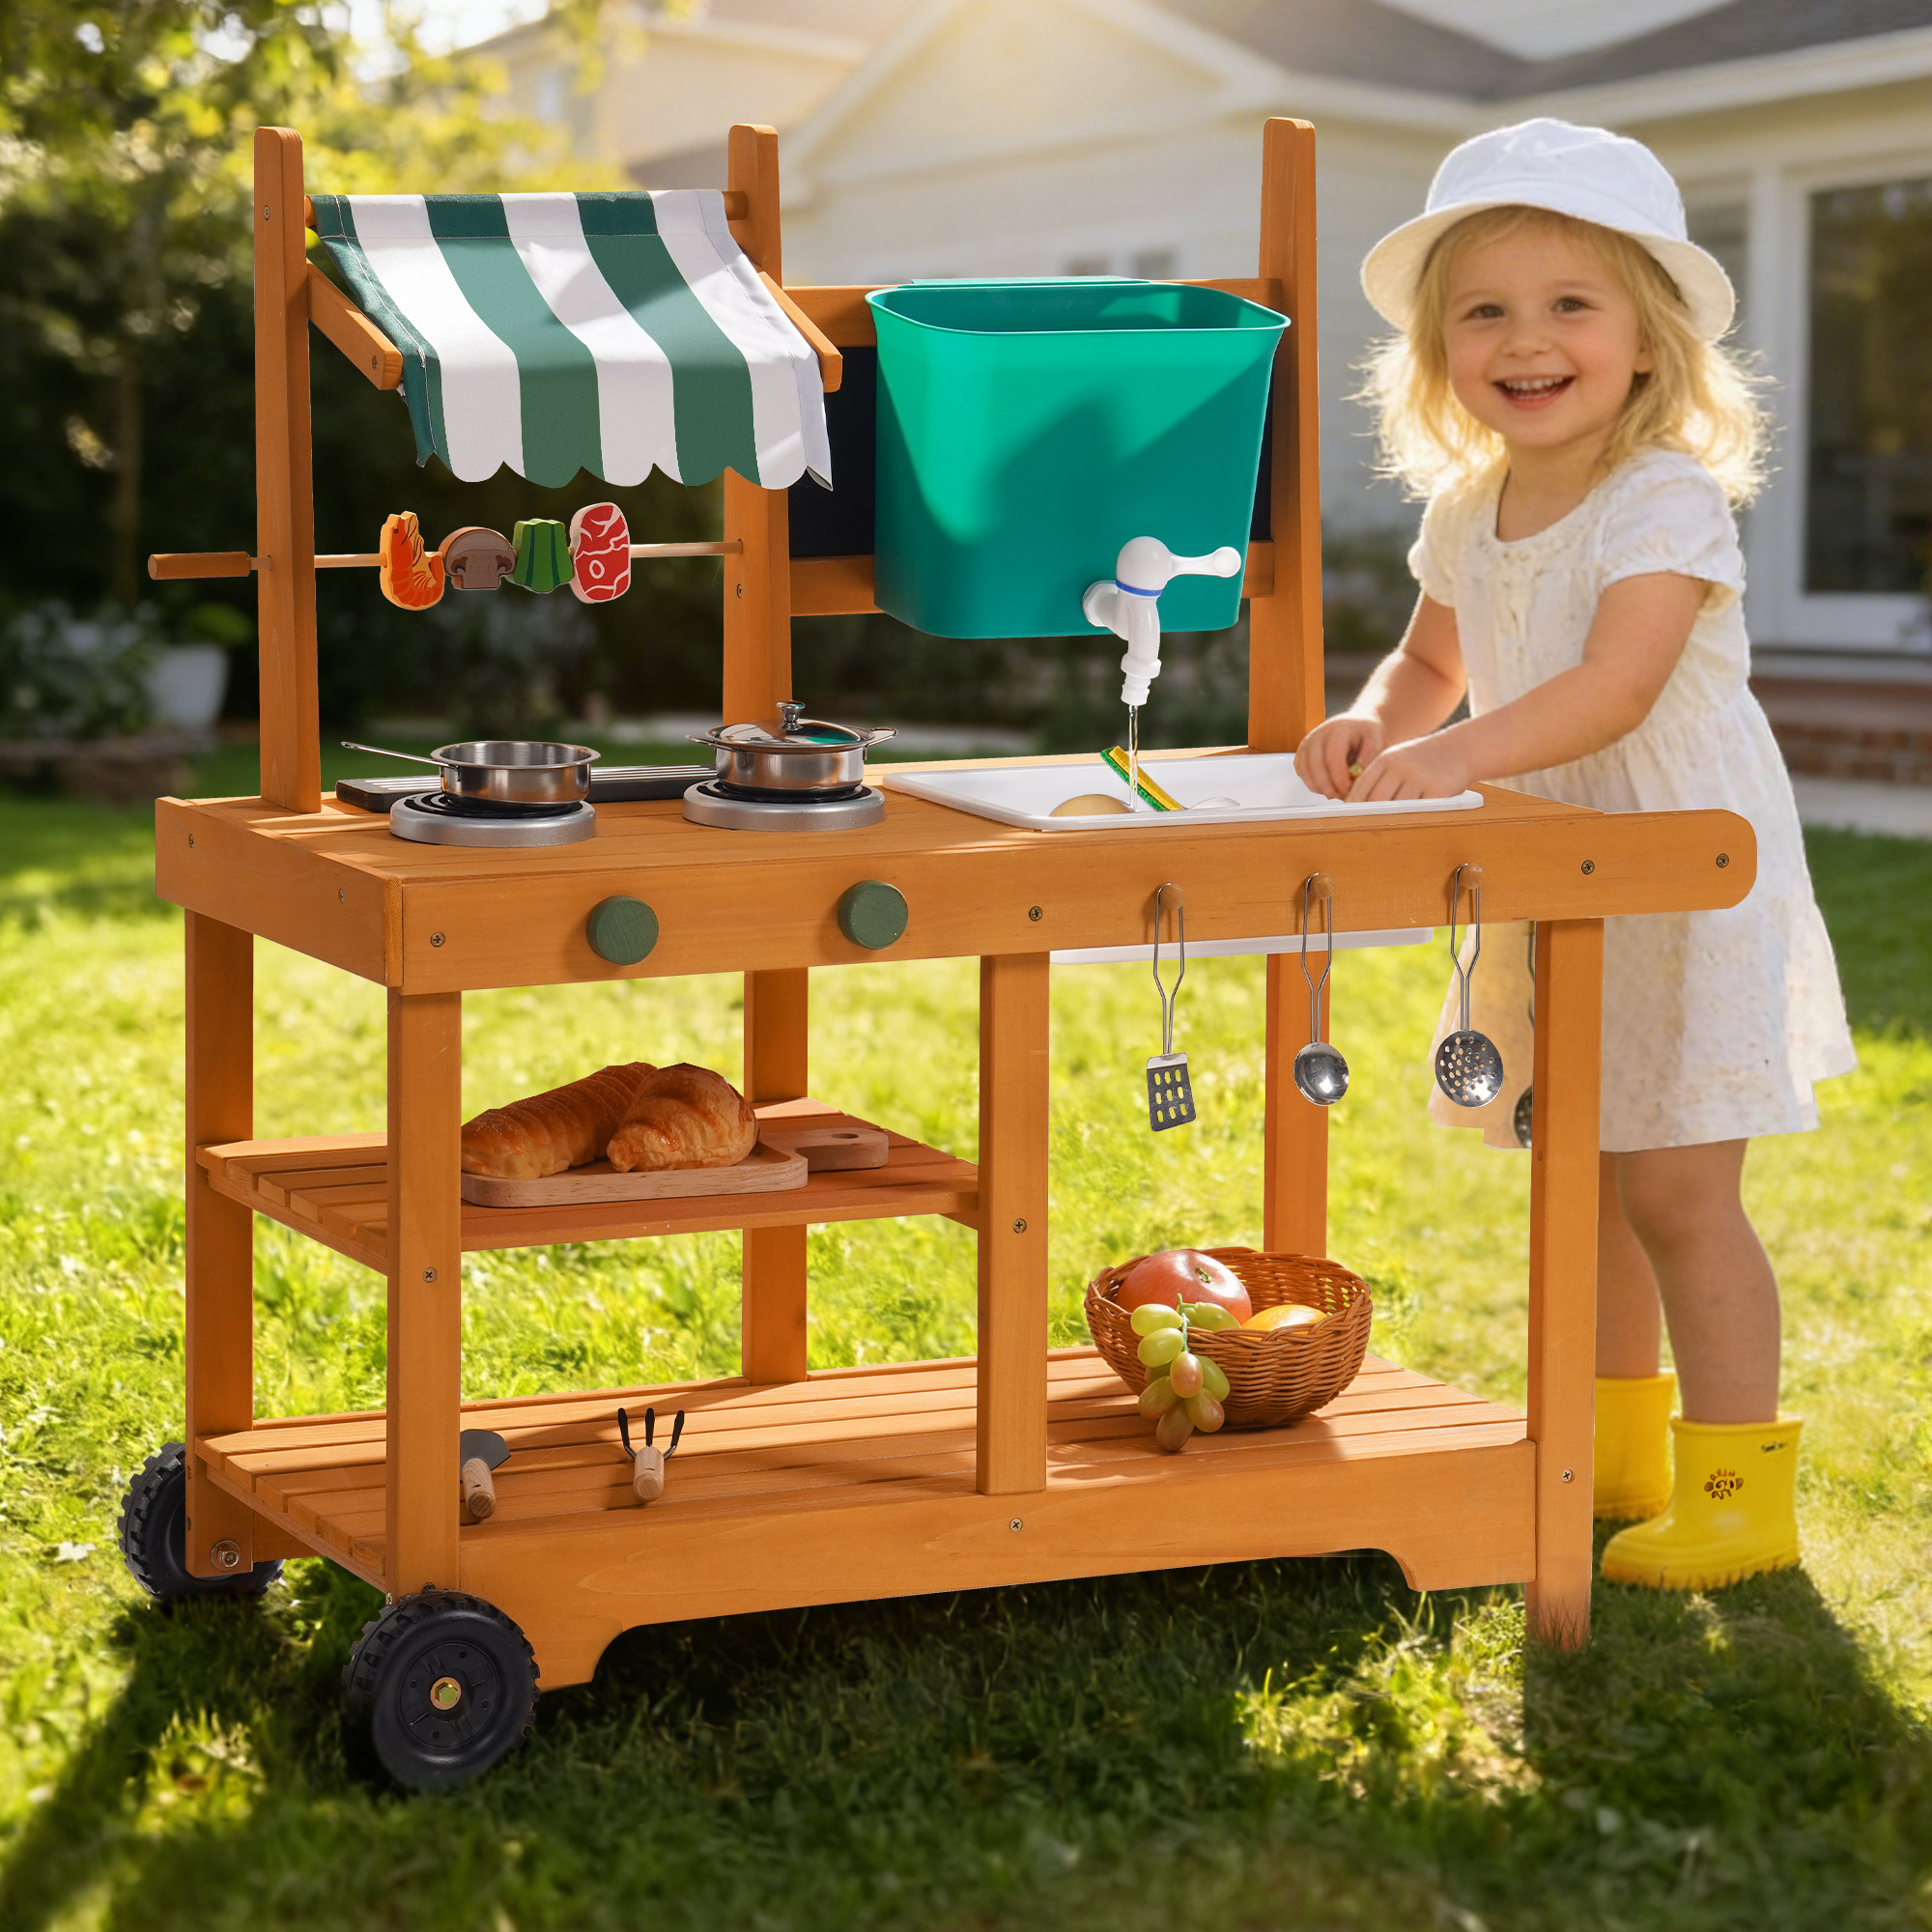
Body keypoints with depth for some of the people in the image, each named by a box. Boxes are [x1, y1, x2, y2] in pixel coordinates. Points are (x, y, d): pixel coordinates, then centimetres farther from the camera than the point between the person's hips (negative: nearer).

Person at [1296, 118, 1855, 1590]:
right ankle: (1616, 1449, 31)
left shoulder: (1666, 501, -19)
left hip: (1683, 881, -7)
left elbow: (1615, 688, -31)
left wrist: (1458, 755, -42)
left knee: (1675, 1188, -7)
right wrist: (1377, 723, -5)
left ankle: (1740, 1490, 3)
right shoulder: (1469, 510, 5)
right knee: (1582, 1179, 16)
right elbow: (1434, 661, 17)